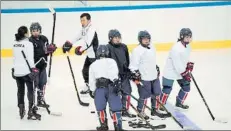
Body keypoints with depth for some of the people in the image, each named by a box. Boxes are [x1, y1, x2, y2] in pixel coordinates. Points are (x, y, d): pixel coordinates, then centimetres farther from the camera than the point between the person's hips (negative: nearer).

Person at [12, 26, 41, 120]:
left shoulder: (15, 44, 10)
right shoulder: (28, 43, -11)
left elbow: (14, 58, 15)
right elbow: (30, 58, -16)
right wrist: (33, 69, -15)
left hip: (17, 71, 7)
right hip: (26, 71, -7)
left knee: (20, 90, 15)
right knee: (30, 90, -1)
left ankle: (21, 110, 17)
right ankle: (31, 111, -4)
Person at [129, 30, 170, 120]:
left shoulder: (152, 48, 9)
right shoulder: (137, 50, -16)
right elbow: (133, 65, -16)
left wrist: (157, 70, 26)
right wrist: (135, 76, -19)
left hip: (154, 77, 8)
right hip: (143, 78, -8)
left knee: (156, 94, 15)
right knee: (144, 96, 2)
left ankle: (155, 110, 32)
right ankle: (141, 112, 20)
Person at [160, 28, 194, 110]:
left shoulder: (187, 46, 2)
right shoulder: (177, 48, -28)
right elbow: (177, 63, -28)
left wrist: (189, 64, 0)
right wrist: (184, 73, -25)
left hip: (182, 71, 9)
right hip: (171, 71, -9)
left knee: (186, 87, 12)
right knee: (167, 89, -3)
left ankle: (179, 102, 31)